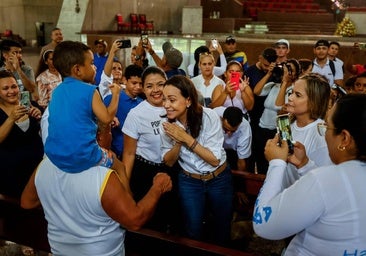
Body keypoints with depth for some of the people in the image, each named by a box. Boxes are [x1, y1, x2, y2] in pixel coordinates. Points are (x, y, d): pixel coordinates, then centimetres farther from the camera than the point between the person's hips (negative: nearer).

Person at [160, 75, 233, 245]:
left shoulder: (209, 116, -22)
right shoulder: (166, 124, -12)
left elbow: (214, 160, -22)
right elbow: (168, 162, -6)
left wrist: (187, 138, -30)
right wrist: (178, 142, -25)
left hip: (219, 179, -1)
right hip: (189, 182, 2)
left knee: (222, 228, 18)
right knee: (193, 232, 12)